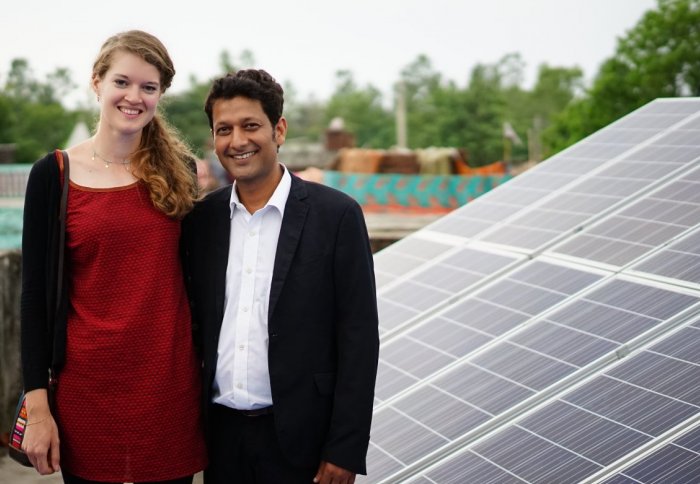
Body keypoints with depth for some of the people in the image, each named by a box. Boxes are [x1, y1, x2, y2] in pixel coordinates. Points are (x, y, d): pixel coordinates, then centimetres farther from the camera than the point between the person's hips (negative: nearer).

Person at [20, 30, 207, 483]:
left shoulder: (178, 170, 4)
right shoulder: (53, 174, -3)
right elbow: (36, 293, -3)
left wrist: (207, 362, 10)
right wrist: (37, 402, -7)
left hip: (171, 380, 2)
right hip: (87, 382, -2)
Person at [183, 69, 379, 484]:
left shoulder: (336, 215, -7)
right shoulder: (202, 219, 5)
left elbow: (358, 338, -8)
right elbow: (197, 323, 10)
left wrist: (345, 450, -11)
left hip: (299, 437, -3)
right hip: (220, 432, 4)